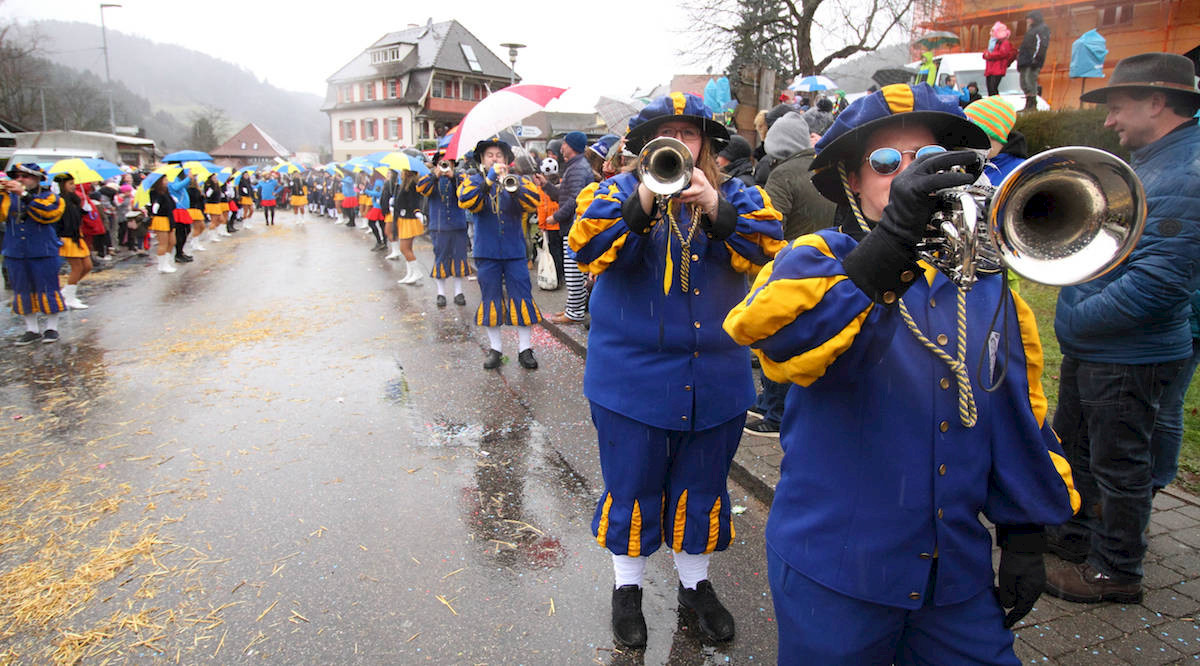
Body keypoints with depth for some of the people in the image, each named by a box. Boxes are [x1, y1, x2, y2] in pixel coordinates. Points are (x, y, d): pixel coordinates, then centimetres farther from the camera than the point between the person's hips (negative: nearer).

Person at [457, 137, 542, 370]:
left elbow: (533, 204, -11)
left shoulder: (517, 180, 7)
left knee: (522, 297, -1)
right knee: (490, 298, 6)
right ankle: (494, 349, 17)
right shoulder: (473, 180, 6)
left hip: (515, 251, 0)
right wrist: (489, 179, -23)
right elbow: (466, 202, -15)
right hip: (487, 252, 0)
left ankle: (525, 349, 7)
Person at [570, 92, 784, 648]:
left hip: (716, 379, 2)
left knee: (702, 490, 17)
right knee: (632, 487, 10)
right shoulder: (619, 191, 0)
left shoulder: (733, 195, 5)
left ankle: (695, 583, 39)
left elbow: (768, 248, -11)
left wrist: (715, 209, -24)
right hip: (633, 377, -2)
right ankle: (627, 587, 33)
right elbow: (588, 248, -17)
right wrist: (643, 203, -30)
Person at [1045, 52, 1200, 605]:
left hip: (1127, 359, -10)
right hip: (1091, 349, 10)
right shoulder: (1150, 162, 10)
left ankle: (1116, 571, 24)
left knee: (1120, 465, 6)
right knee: (1073, 445, 22)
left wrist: (1072, 321, -20)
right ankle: (1075, 535, 41)